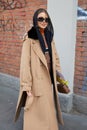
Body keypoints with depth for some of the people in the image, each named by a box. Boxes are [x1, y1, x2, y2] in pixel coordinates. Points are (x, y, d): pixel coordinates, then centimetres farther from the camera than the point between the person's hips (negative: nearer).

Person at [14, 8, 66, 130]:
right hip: (37, 82, -6)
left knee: (48, 110, 17)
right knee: (37, 112, 7)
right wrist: (27, 87, -17)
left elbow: (55, 58, 13)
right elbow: (25, 63, -15)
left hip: (49, 80, 6)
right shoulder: (29, 39, -12)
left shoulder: (49, 37, 8)